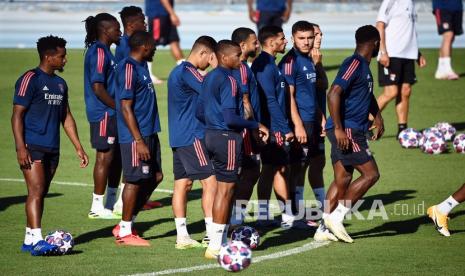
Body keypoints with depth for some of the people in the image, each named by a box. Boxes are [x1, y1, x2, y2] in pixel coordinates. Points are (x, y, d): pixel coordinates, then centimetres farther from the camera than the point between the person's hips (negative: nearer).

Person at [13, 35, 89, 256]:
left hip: (52, 148, 8)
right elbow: (17, 115, -10)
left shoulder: (60, 84, 16)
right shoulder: (30, 79, -8)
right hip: (32, 146, -8)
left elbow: (66, 117, 23)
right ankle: (36, 240, -22)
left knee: (41, 193, 8)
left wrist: (78, 147, 18)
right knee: (36, 191, -16)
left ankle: (29, 240, 14)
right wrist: (20, 148, -18)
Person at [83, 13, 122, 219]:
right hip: (103, 114, -10)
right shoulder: (98, 52, -16)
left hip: (111, 114, 10)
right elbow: (98, 87, -21)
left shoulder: (105, 51, 15)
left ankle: (112, 202, 24)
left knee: (116, 156, 15)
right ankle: (97, 207, 1)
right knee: (105, 157, -5)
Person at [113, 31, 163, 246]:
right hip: (136, 137, -10)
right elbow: (126, 108, -19)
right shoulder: (128, 69, -16)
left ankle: (127, 224, 20)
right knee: (135, 180, -3)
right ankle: (125, 232, 7)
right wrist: (139, 141, -21)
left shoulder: (140, 67, 15)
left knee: (155, 177, 12)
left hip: (149, 134, 10)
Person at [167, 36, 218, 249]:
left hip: (178, 137, 10)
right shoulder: (188, 72, -14)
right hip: (192, 137, -10)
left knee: (182, 183, 7)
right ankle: (211, 234, -10)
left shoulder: (177, 71, 17)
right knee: (210, 181, -8)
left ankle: (182, 236, 6)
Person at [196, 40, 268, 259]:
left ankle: (221, 240, 21)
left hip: (211, 134, 9)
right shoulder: (228, 80, -16)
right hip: (227, 137, -9)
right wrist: (256, 126, -12)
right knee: (225, 189, -4)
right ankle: (215, 246, -2)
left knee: (224, 188, 16)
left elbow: (200, 112, 18)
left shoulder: (209, 77, 12)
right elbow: (230, 118, -23)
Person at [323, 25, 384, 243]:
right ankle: (336, 217, -8)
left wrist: (378, 118, 29)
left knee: (342, 180, 8)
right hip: (347, 131, -10)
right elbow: (334, 93, -24)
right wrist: (338, 129, -26)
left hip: (351, 132, 10)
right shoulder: (354, 64, -15)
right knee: (371, 174, -8)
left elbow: (368, 94, 37)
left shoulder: (363, 65, 17)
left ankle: (325, 227, 8)